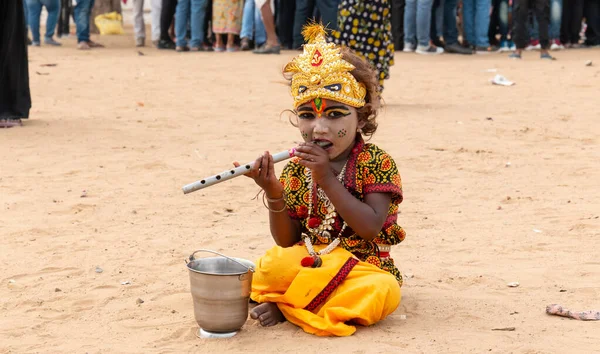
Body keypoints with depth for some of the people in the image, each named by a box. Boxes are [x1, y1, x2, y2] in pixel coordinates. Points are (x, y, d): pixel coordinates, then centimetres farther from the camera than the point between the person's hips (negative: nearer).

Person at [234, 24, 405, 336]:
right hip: (308, 264, 1)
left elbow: (371, 228, -22)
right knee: (272, 265, -30)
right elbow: (287, 241, 1)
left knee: (381, 290, -34)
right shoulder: (296, 169, 0)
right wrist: (274, 195, -17)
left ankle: (283, 306, -18)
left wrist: (327, 179, -25)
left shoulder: (377, 163, -10)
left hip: (363, 268, -1)